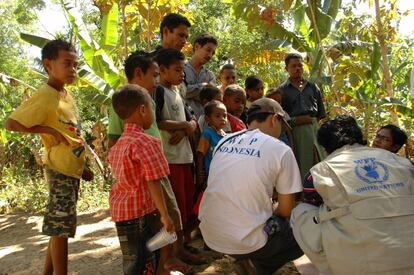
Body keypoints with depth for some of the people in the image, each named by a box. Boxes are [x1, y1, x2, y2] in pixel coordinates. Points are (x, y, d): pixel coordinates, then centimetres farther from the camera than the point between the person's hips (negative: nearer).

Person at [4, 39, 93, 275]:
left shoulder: (67, 95, 10)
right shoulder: (45, 97, -16)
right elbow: (11, 124, -21)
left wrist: (82, 166, 18)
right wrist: (49, 130, -22)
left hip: (71, 169, 9)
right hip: (60, 171, -9)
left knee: (59, 227, 17)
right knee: (60, 228, 0)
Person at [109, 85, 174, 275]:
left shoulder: (119, 143, 10)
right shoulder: (146, 142, -17)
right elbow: (153, 182, -21)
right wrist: (164, 215, -16)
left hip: (121, 209, 9)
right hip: (138, 212, -9)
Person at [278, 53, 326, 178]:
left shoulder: (312, 87, 16)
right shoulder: (282, 90, 6)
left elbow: (322, 113, 16)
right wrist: (295, 121, -10)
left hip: (315, 127, 3)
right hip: (296, 131, -3)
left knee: (319, 161, 0)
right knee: (301, 167, -2)